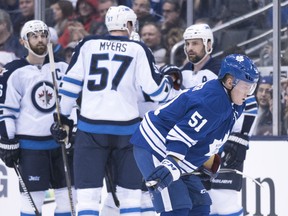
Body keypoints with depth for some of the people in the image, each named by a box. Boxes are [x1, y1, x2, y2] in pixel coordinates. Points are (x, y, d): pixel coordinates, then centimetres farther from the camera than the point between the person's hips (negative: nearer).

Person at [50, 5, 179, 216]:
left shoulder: (88, 45, 5)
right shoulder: (138, 50, 2)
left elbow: (70, 84, 5)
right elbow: (156, 89, 0)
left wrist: (61, 117, 14)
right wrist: (171, 82, 21)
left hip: (91, 128, 0)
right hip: (127, 130, 0)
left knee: (88, 192, 1)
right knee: (130, 191, 12)